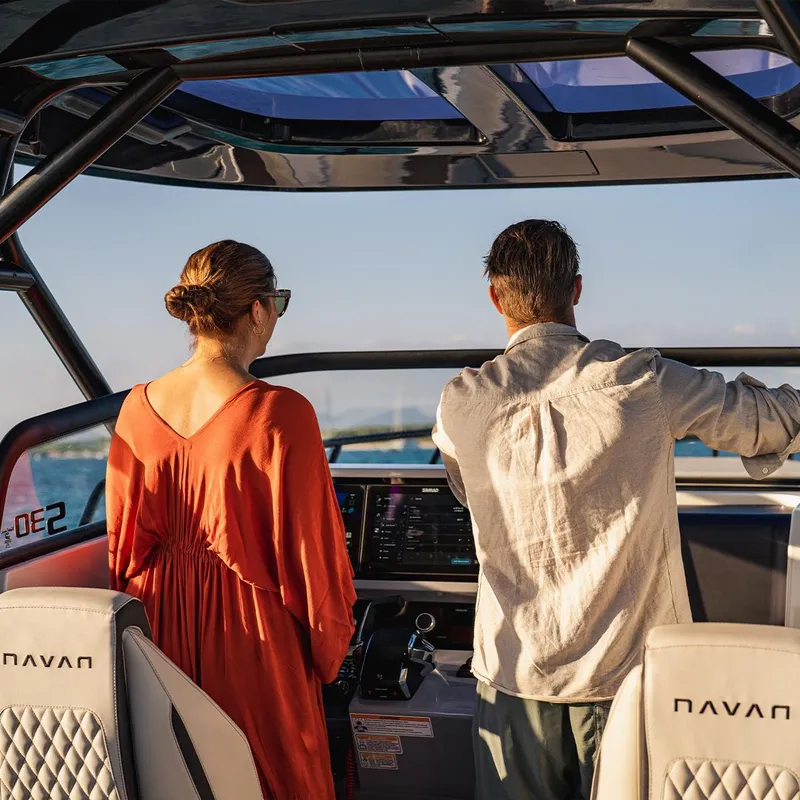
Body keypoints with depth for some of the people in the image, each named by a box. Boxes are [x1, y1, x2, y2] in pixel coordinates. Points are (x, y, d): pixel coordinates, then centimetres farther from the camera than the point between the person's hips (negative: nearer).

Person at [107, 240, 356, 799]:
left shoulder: (139, 407, -5)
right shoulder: (280, 414, -21)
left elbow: (124, 540, 4)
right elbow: (310, 547, -15)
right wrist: (329, 649, -1)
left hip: (164, 628, 5)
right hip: (251, 632, -5)